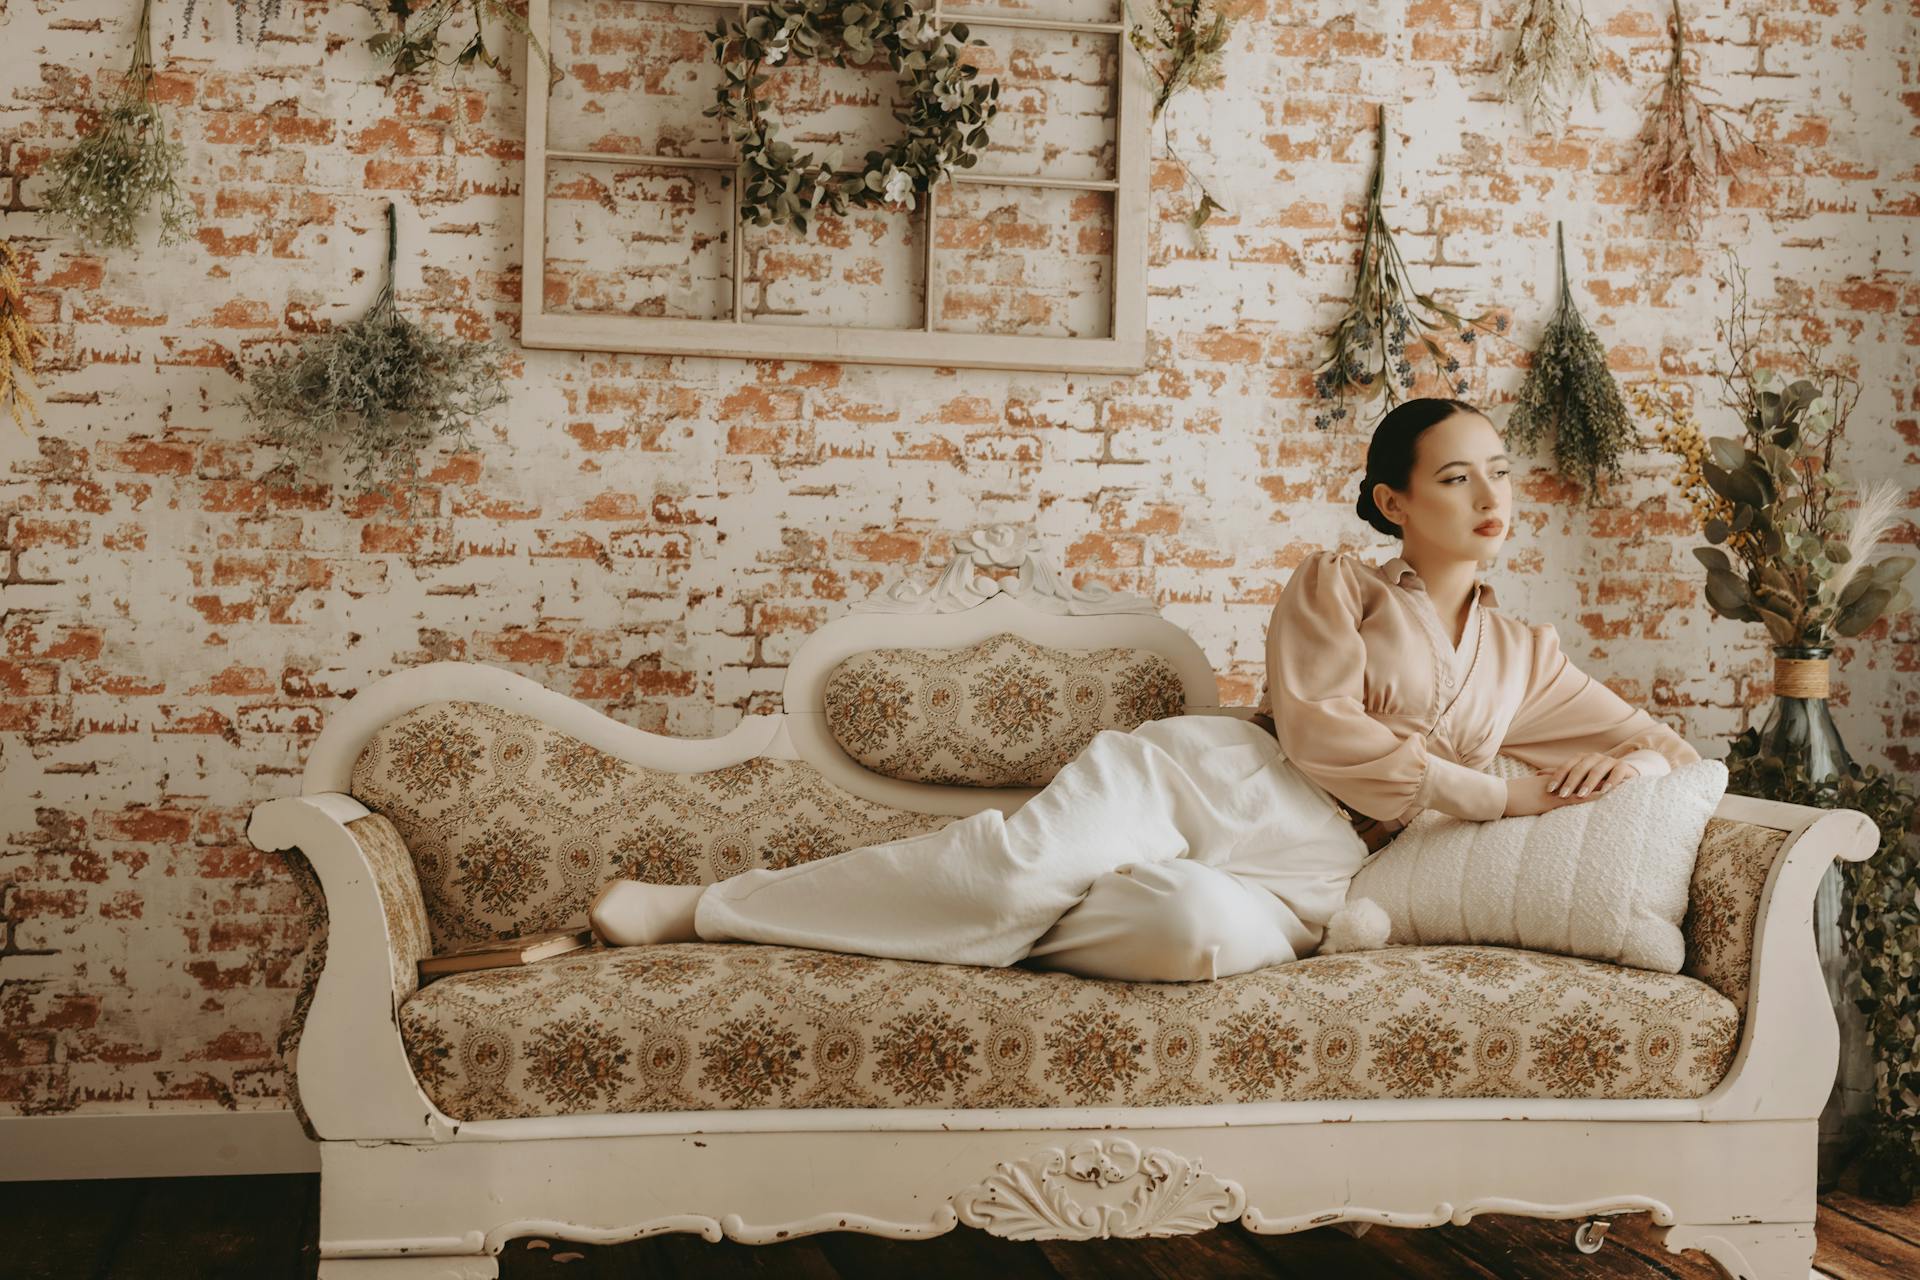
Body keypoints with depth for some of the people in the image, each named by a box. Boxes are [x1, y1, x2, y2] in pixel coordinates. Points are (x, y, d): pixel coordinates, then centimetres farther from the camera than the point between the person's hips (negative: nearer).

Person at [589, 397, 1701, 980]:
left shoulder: (1526, 660, 20)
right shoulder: (1335, 586, 8)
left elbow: (1673, 746, 23)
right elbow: (1323, 732, -7)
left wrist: (1631, 762, -3)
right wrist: (1496, 794, -8)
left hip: (1308, 885, 2)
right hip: (1216, 780, -2)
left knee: (1197, 928, -39)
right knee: (1031, 852, -33)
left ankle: (988, 925, -16)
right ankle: (699, 908, -25)